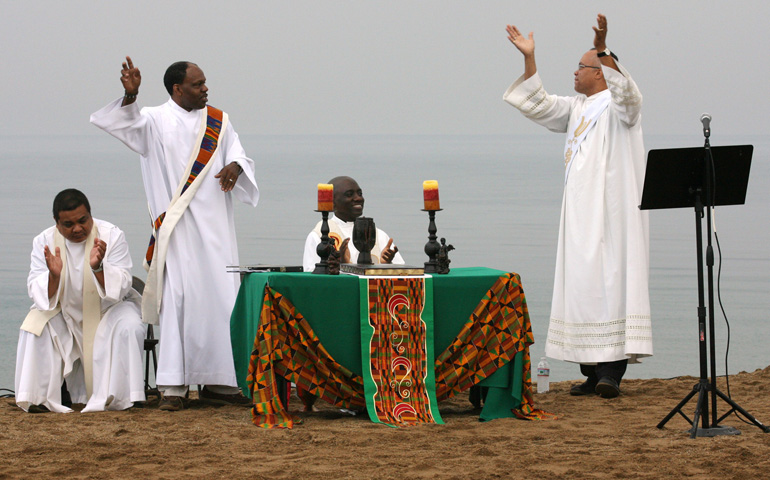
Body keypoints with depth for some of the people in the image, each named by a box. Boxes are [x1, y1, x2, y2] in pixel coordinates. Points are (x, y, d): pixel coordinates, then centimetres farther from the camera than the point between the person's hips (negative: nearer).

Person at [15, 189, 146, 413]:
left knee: (128, 327, -32)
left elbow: (121, 287, -20)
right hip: (65, 314, 2)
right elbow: (38, 294, -13)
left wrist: (98, 268, -39)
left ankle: (114, 397, -23)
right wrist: (54, 276, -35)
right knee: (35, 326, -24)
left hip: (109, 310, -2)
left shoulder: (111, 235, -13)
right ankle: (40, 396, -18)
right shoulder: (44, 242, -8)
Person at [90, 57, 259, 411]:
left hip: (214, 226, 4)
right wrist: (130, 95, -34)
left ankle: (217, 382, 9)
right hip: (177, 227, -4)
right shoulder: (156, 121, 2)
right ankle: (173, 386, -9)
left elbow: (241, 156, 9)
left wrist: (235, 166, -14)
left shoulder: (217, 121, 14)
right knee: (178, 297, -10)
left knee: (221, 299, 2)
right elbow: (124, 121, -14)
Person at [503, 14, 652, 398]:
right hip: (580, 214, 8)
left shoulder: (619, 104, -4)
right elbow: (537, 105, 23)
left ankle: (612, 371, -16)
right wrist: (529, 59, 15)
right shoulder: (577, 108, 20)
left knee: (610, 283, -12)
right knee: (582, 286, 5)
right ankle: (592, 372, 7)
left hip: (611, 213, -8)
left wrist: (604, 51, -40)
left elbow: (626, 92, -26)